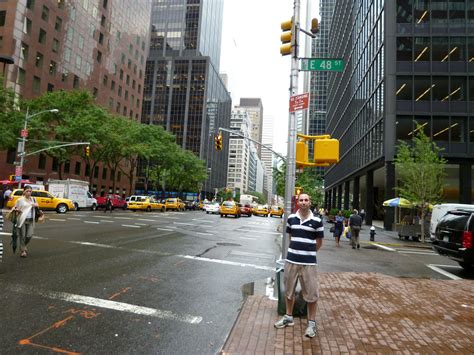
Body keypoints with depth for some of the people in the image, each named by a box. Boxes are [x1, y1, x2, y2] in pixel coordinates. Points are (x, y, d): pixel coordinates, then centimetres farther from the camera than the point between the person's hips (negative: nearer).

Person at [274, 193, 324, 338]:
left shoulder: (317, 221, -6)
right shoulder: (291, 218, 1)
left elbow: (319, 242, 4)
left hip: (309, 262, -3)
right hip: (291, 260, 3)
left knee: (311, 293, 5)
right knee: (289, 290, 16)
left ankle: (312, 323, 22)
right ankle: (288, 317, 34)